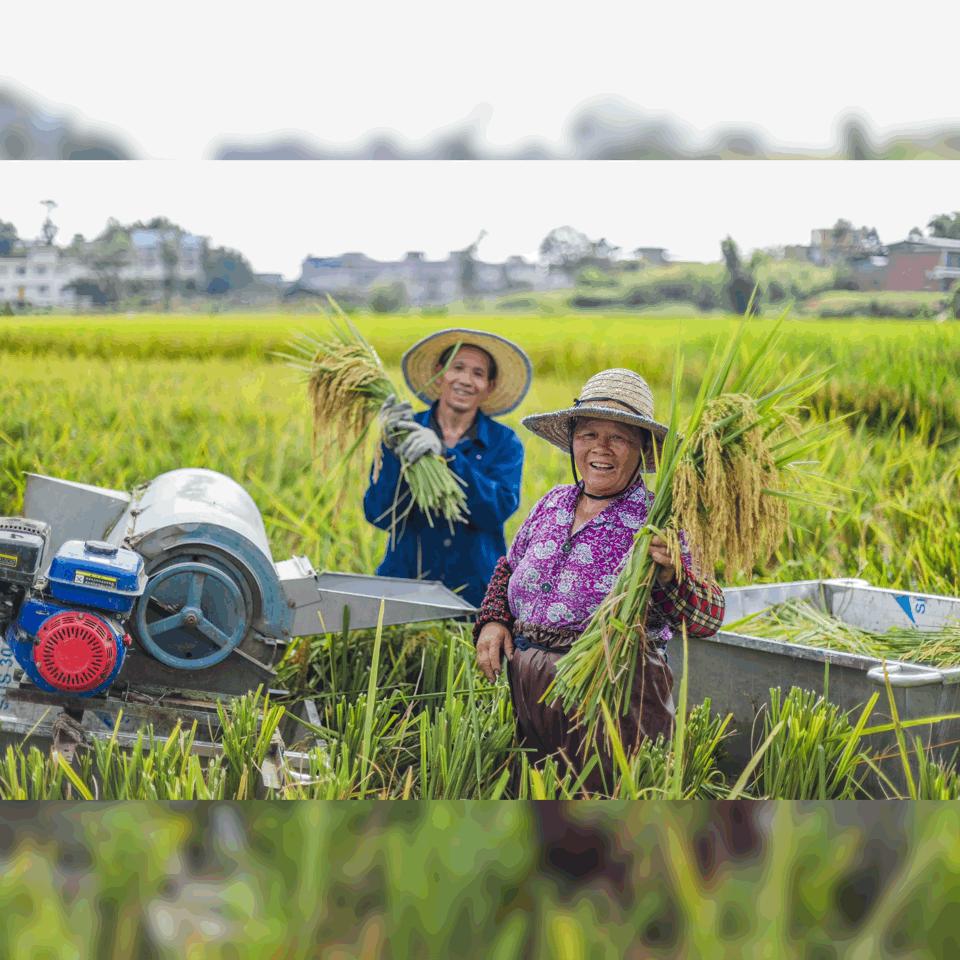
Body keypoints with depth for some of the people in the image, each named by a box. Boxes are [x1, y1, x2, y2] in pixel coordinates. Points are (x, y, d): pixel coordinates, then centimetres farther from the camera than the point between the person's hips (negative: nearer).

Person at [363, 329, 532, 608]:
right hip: (405, 581, 0)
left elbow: (498, 510, -14)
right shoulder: (406, 431, 3)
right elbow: (379, 516, -6)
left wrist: (445, 454, -23)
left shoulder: (505, 443, 4)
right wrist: (395, 447, -18)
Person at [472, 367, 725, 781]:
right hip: (527, 693, 5)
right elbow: (508, 569, 23)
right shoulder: (552, 505, 7)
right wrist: (492, 620, 6)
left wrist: (670, 574, -32)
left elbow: (707, 620, -15)